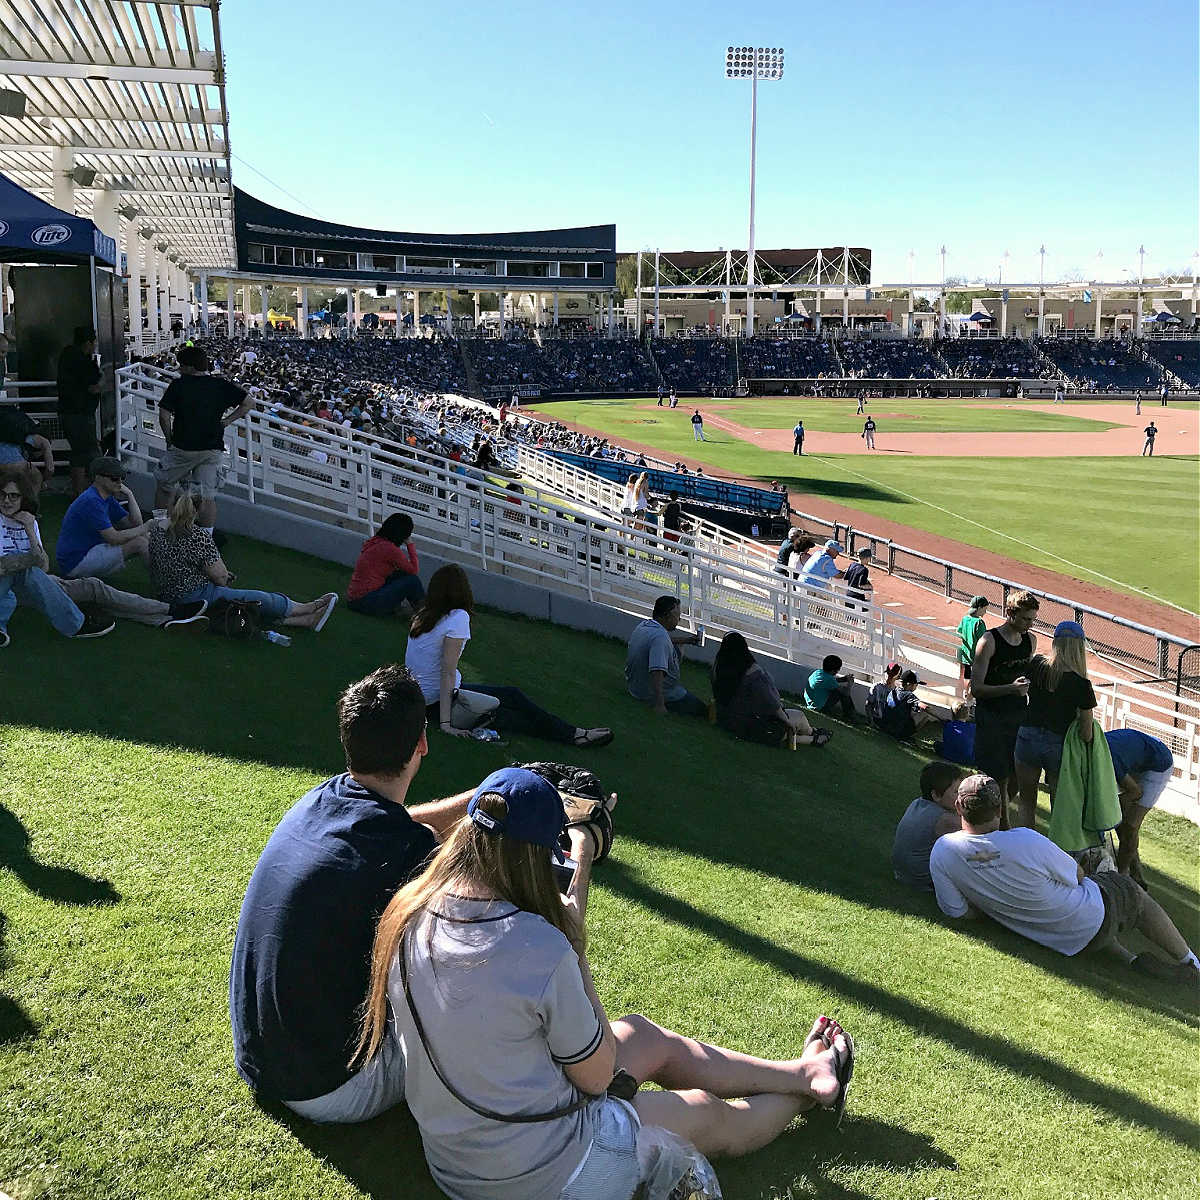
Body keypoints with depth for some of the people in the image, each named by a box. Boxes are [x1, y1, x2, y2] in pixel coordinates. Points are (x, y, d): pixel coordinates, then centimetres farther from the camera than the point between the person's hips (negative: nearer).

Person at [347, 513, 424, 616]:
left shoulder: (373, 541, 11)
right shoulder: (389, 548, -17)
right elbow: (414, 569, -9)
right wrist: (410, 544, -1)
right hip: (367, 602, -9)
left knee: (402, 574, 13)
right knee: (412, 580, -5)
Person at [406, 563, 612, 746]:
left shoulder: (422, 616, 4)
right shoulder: (457, 618, -19)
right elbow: (448, 673, -21)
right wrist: (445, 723, -21)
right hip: (437, 703, -8)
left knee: (513, 694, 9)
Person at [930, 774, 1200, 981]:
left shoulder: (941, 851, -20)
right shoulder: (1026, 841, -31)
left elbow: (959, 913, -10)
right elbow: (1076, 875, -13)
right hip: (1094, 922, -4)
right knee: (1136, 893, 27)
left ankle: (1127, 956, 19)